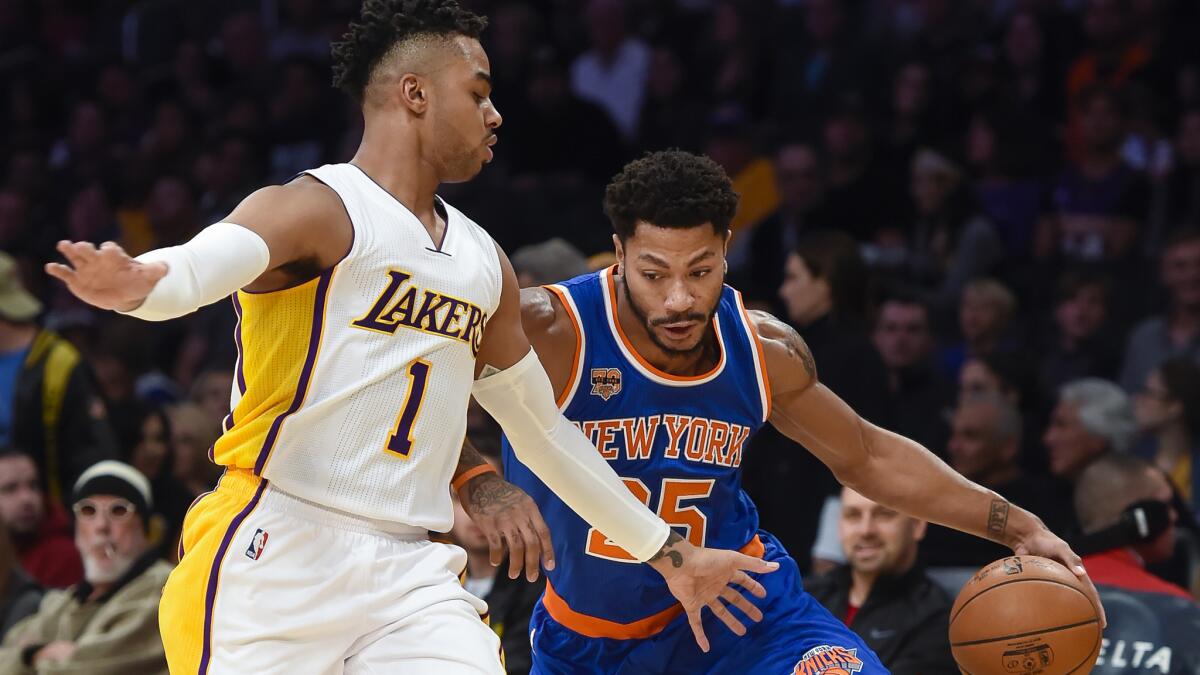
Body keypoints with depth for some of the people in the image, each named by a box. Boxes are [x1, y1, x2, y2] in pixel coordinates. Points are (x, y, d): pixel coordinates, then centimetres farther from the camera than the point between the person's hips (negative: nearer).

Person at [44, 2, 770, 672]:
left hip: (407, 571, 6)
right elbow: (196, 266, -25)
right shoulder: (317, 211, -5)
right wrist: (136, 285, -50)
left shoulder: (486, 265, 20)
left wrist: (668, 553, 34)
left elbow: (545, 431, 30)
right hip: (275, 558, -6)